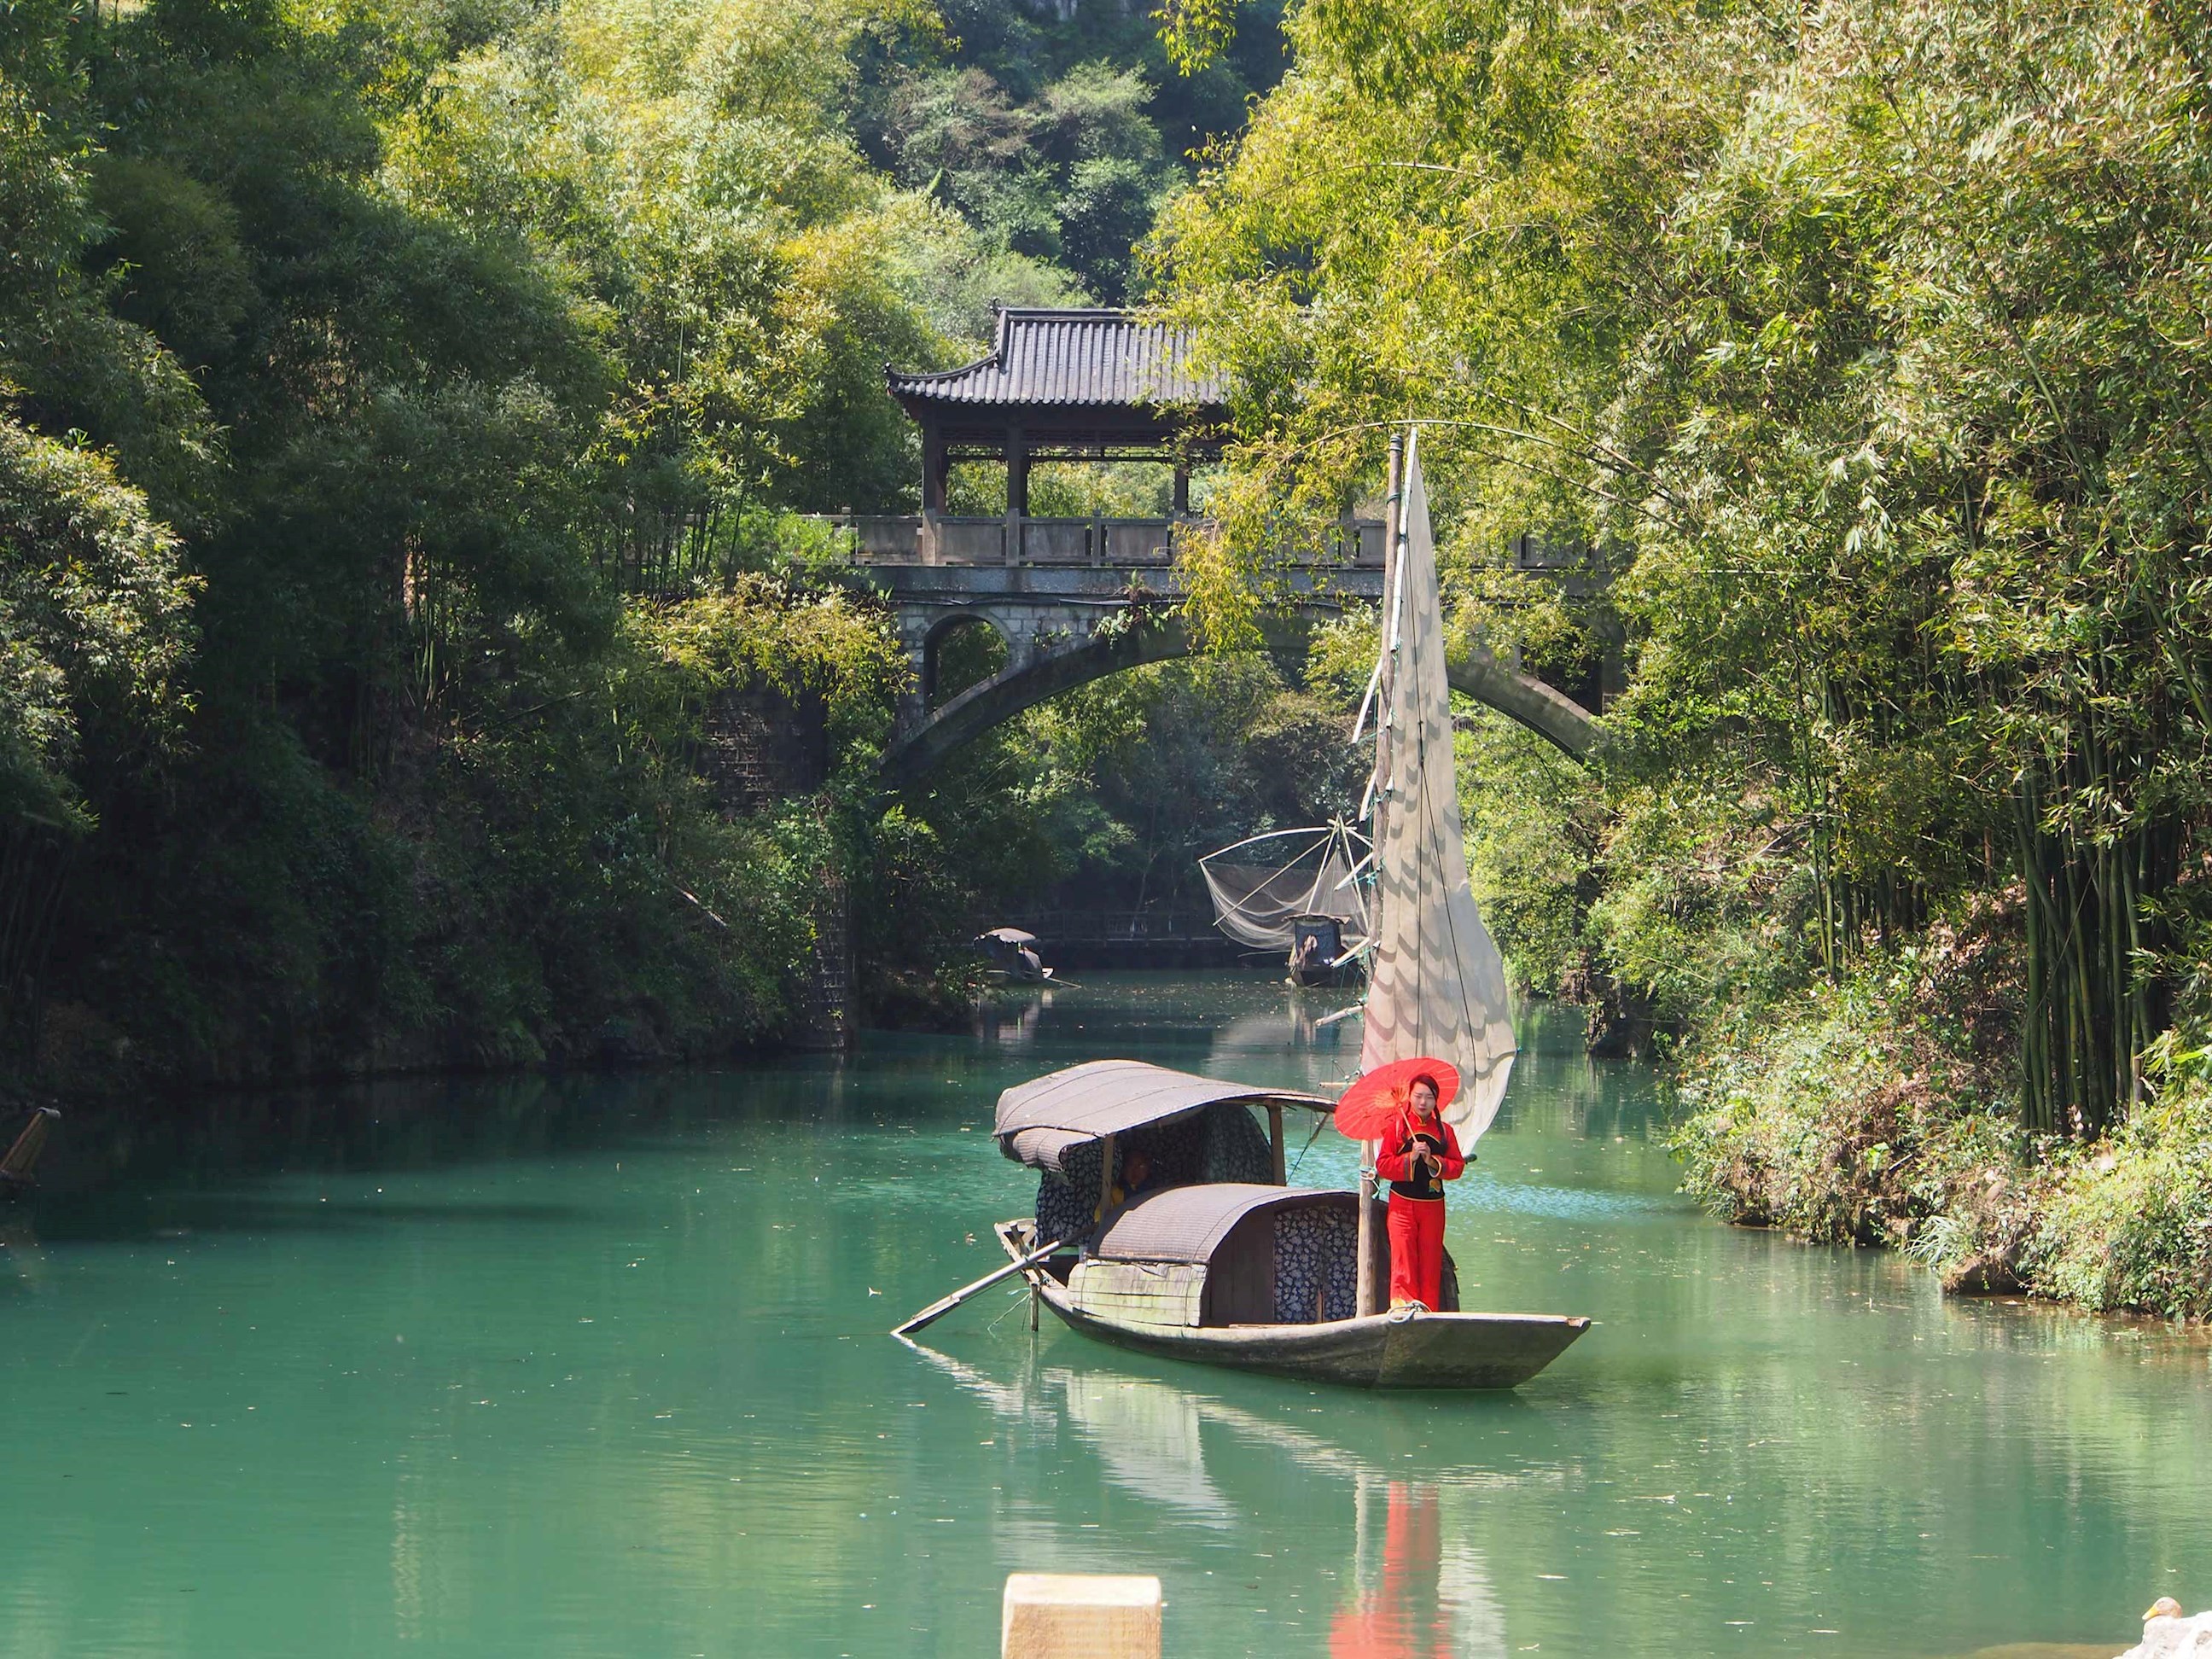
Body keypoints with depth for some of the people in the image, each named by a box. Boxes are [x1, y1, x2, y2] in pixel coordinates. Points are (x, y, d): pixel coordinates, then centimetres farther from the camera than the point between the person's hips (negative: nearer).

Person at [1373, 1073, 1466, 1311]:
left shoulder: (1444, 1131, 9)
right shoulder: (1396, 1127, 2)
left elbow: (1458, 1166, 4)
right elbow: (1382, 1164, -4)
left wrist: (1433, 1161, -12)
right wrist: (1410, 1158, -18)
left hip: (1433, 1205, 3)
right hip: (1402, 1204, -3)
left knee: (1431, 1260, 1)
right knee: (1403, 1255, -15)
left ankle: (1428, 1310, 4)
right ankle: (1402, 1301, -22)